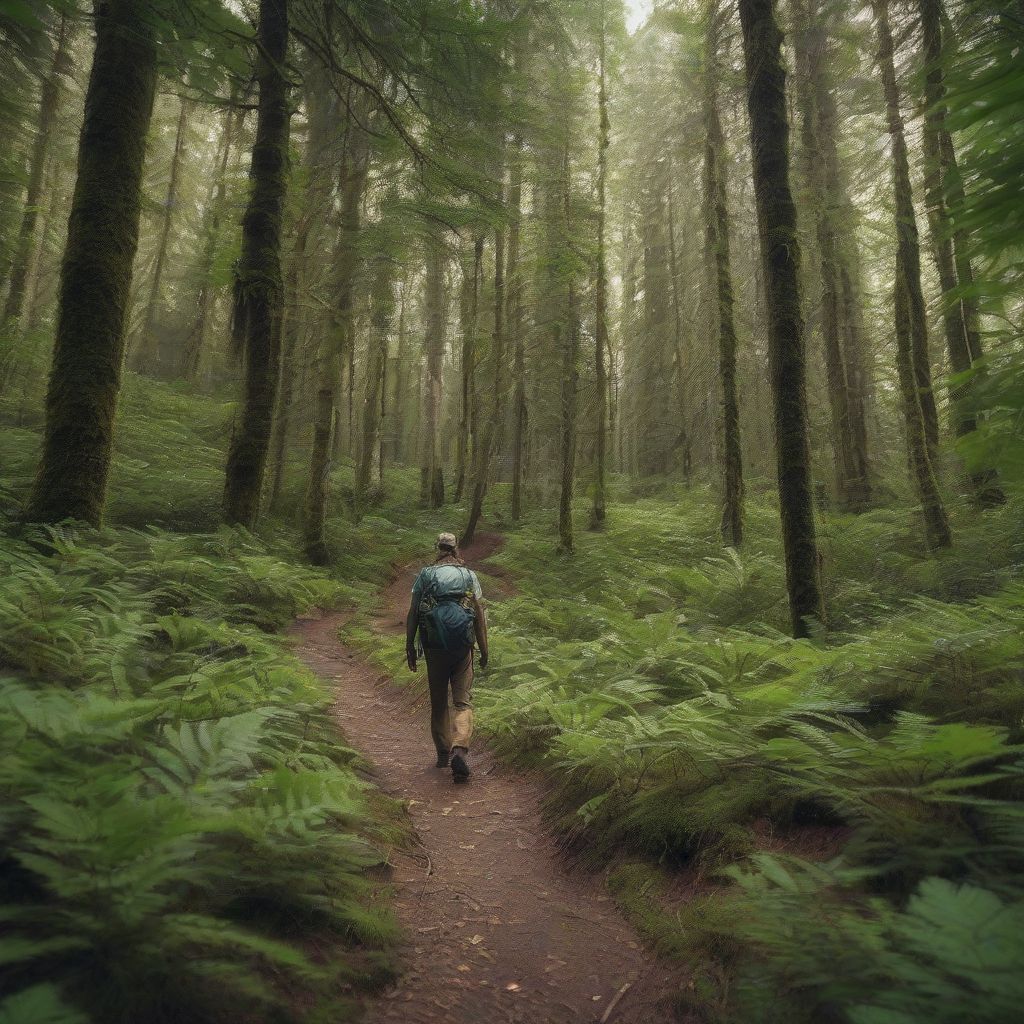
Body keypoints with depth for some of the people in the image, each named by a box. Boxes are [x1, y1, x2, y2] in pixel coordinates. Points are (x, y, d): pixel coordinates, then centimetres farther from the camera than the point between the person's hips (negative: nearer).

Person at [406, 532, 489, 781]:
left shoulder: (425, 574, 4)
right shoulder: (469, 575, 4)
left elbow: (412, 614, 2)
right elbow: (479, 615, 2)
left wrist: (410, 646, 9)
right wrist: (484, 650, 8)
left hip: (434, 647, 1)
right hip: (462, 648, -1)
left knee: (438, 702, 15)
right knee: (463, 701, 3)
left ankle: (443, 753, 24)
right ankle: (460, 749, -17)